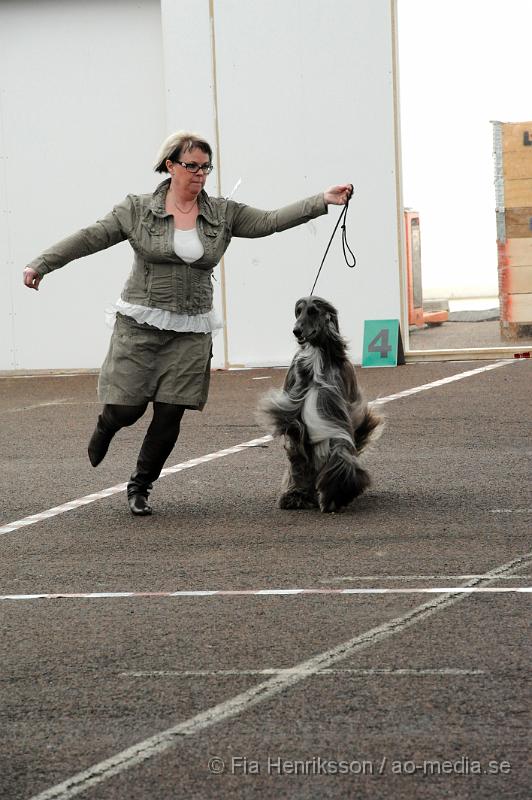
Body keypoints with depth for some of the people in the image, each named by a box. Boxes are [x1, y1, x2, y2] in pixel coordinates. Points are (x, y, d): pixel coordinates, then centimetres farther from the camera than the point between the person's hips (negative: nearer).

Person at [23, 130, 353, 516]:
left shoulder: (223, 214, 5)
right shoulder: (138, 209, -2)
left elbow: (270, 221, -2)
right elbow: (90, 238, -3)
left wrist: (323, 201, -13)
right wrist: (40, 264, -11)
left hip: (191, 332, 2)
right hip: (140, 325, -2)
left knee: (170, 416, -1)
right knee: (126, 409, -4)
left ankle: (141, 486, 19)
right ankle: (106, 425, 35)